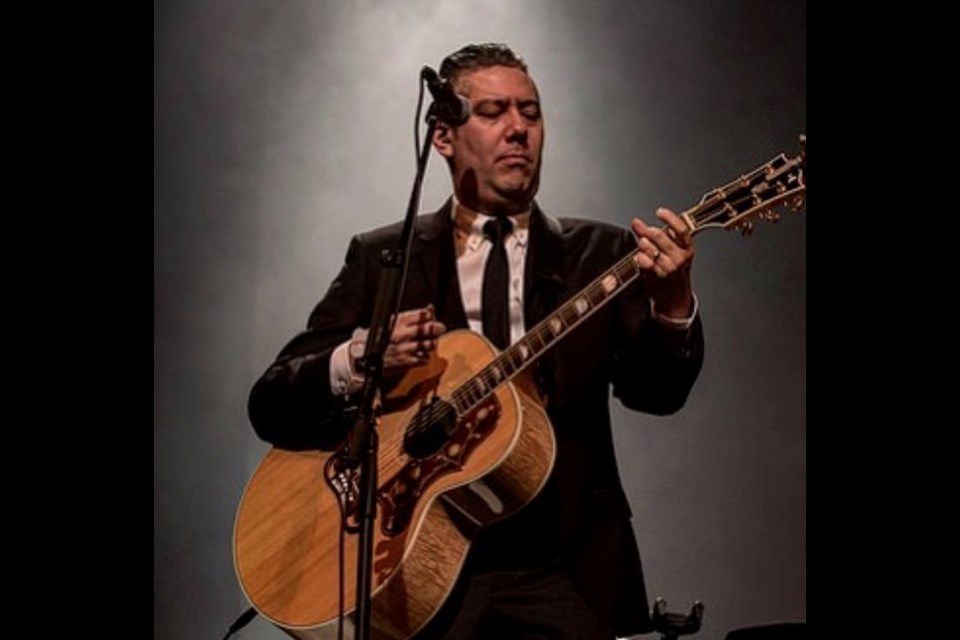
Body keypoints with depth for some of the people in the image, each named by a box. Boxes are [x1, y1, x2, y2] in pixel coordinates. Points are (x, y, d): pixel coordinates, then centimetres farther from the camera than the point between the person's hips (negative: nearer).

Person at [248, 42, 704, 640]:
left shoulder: (601, 253, 9)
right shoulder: (382, 258, 9)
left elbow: (653, 391, -5)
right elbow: (270, 406, 4)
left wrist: (672, 307, -25)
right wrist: (356, 361, -16)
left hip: (560, 565, 1)